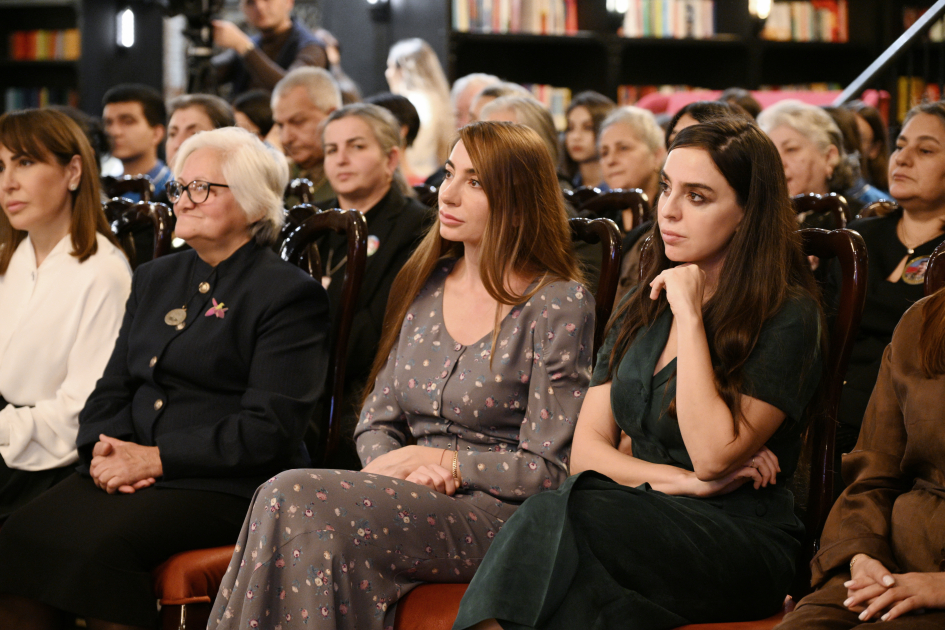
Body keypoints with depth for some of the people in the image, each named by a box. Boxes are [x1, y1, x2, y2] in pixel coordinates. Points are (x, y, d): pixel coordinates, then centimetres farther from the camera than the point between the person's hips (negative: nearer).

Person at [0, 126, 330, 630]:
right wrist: (105, 448, -3)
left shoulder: (290, 294, -2)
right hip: (128, 473, 6)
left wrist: (157, 457, -14)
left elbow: (268, 428, -10)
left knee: (96, 544, -32)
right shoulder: (156, 278, 22)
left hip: (225, 488, -6)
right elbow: (112, 388, 20)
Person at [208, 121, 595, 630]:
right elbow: (377, 420, 16)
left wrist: (434, 459, -9)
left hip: (496, 514, -5)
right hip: (416, 501, 6)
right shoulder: (425, 286, 15)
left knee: (294, 499, -28)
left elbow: (548, 470, -7)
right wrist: (393, 467, -7)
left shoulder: (560, 306, -4)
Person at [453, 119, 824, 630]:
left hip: (745, 543, -5)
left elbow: (712, 457, -15)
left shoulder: (787, 315, -5)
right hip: (646, 520, 5)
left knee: (556, 515, -33)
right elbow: (586, 449, 11)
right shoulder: (642, 309, 16)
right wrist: (677, 480, -8)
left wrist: (690, 317, -12)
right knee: (554, 515, -32)